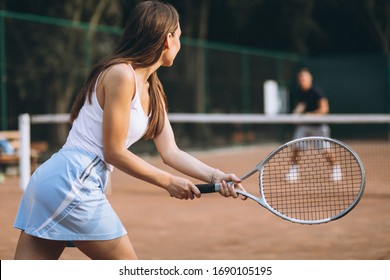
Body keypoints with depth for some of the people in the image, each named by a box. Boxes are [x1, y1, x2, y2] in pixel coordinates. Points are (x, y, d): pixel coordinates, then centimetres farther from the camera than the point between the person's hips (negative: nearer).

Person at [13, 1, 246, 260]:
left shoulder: (153, 92, 16)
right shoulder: (121, 74, -13)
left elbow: (170, 152, 13)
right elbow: (114, 152, -13)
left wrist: (216, 176, 0)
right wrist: (168, 182, -7)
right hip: (72, 180, -10)